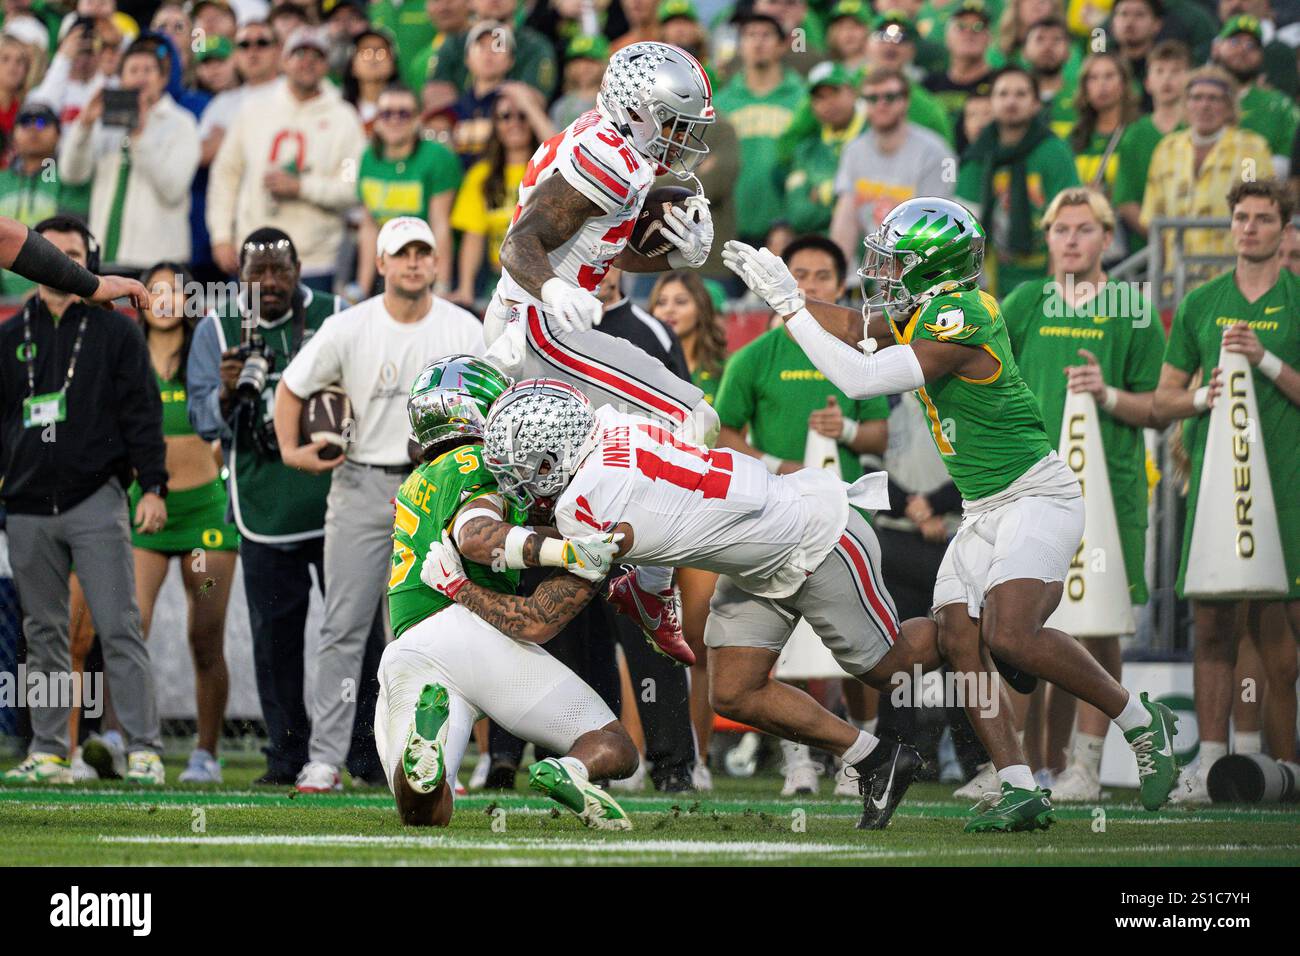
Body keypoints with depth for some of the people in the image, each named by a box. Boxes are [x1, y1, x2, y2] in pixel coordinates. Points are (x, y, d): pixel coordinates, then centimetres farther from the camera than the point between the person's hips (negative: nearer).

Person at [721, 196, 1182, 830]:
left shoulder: (960, 323, -22)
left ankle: (1141, 722, -6)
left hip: (1037, 498, -10)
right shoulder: (925, 311, 6)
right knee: (959, 642, -4)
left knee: (1010, 635, -24)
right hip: (984, 511, 10)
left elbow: (858, 378, -24)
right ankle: (1019, 790, -6)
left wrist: (788, 304, -19)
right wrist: (771, 283, 13)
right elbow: (852, 327, 21)